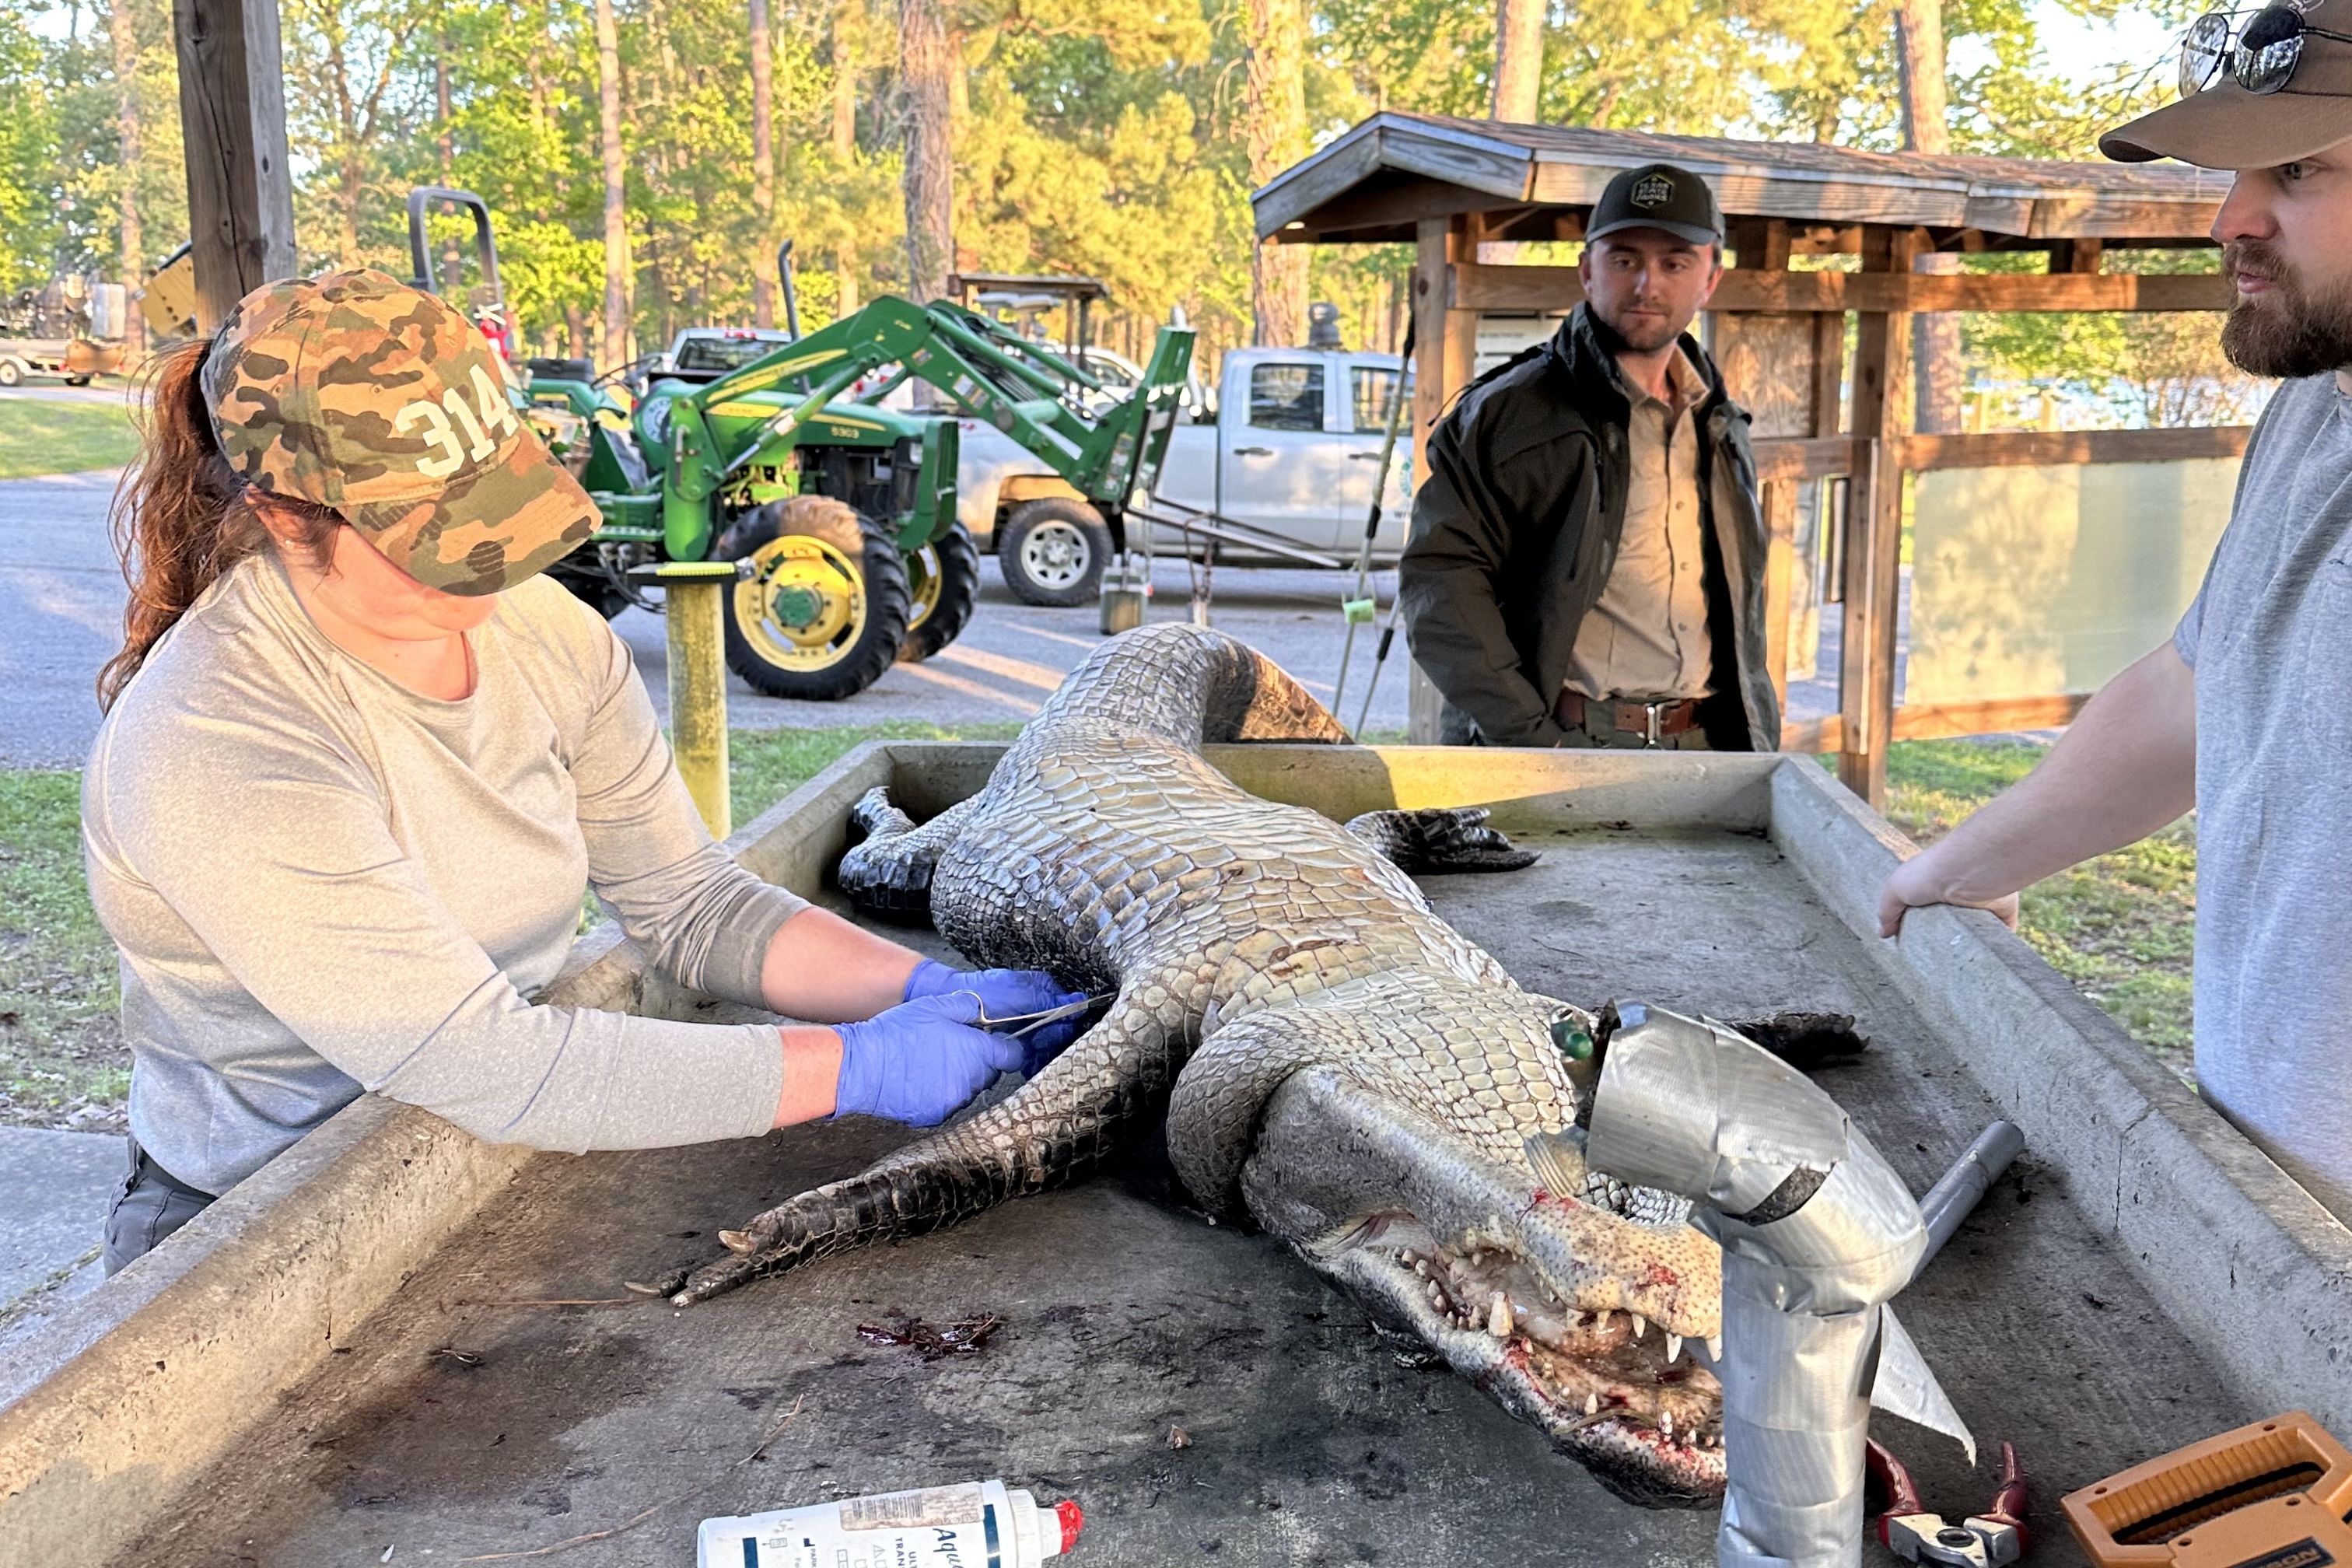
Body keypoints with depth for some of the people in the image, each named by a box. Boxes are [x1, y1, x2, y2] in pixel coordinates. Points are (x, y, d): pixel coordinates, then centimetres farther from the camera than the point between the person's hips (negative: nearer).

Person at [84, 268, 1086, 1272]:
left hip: (503, 1163, 5)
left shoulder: (535, 625, -2)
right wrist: (858, 1066, -25)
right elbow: (485, 1066, -26)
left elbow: (691, 902, 1)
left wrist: (932, 992, -13)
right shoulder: (214, 747, -22)